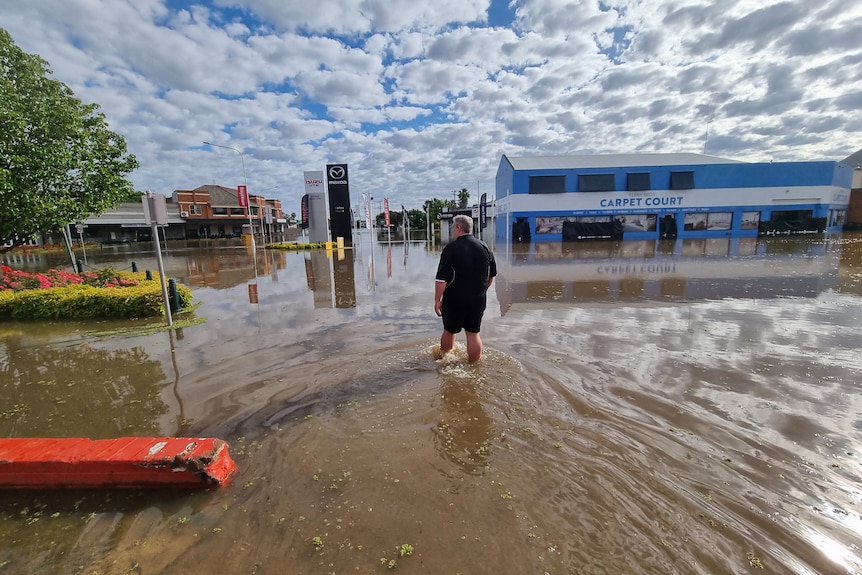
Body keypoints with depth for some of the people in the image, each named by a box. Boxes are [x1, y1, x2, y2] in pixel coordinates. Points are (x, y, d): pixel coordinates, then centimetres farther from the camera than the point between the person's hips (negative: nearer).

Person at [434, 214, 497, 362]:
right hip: (478, 301, 3)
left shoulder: (451, 248, -13)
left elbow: (442, 279, -16)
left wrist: (437, 300, -7)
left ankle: (443, 356, 37)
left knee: (449, 331, 16)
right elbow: (492, 275, 12)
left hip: (454, 300, -3)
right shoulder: (484, 247, 3)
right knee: (473, 333, 11)